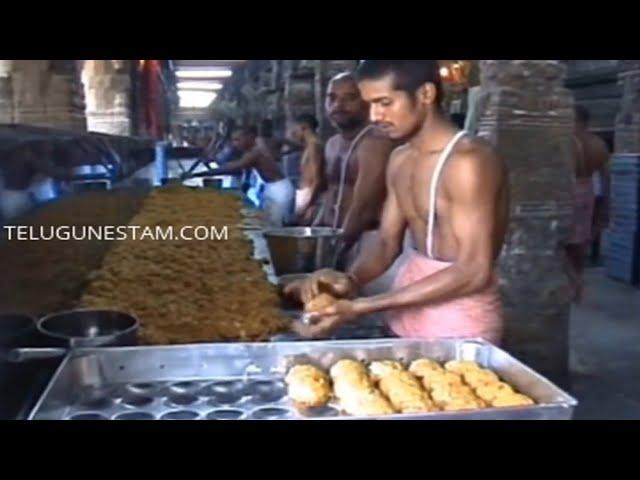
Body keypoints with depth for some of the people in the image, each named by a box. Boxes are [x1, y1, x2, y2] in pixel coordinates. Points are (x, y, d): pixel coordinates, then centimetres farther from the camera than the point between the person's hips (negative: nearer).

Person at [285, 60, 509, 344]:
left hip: (458, 329, -7)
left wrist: (363, 307, -26)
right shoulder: (401, 160, 5)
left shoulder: (468, 161, -20)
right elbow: (387, 242, 8)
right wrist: (350, 280, -14)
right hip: (407, 319, 7)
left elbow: (474, 272, -23)